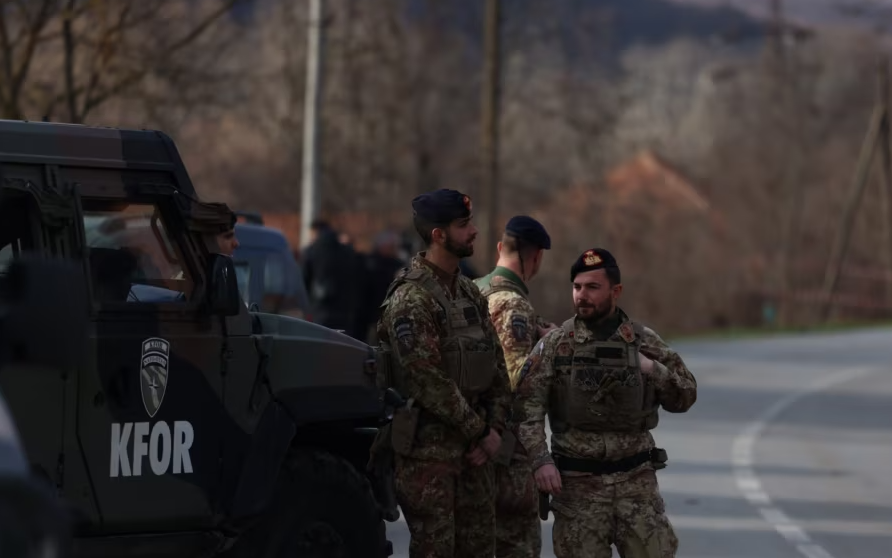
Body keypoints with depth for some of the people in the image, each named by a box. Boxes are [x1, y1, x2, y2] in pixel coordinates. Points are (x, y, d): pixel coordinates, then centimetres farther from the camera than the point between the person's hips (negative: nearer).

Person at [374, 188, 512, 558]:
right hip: (427, 447, -8)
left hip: (473, 447, 8)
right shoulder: (411, 299, -15)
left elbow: (496, 365, 14)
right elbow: (428, 380, -19)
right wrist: (478, 431, -13)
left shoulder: (469, 293, 12)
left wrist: (495, 428, 0)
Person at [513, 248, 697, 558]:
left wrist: (653, 370, -8)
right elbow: (527, 406, -6)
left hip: (636, 478, 1)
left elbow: (685, 396, 9)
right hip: (577, 483, -1)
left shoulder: (645, 343, 5)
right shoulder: (554, 345, -1)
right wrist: (541, 460, -17)